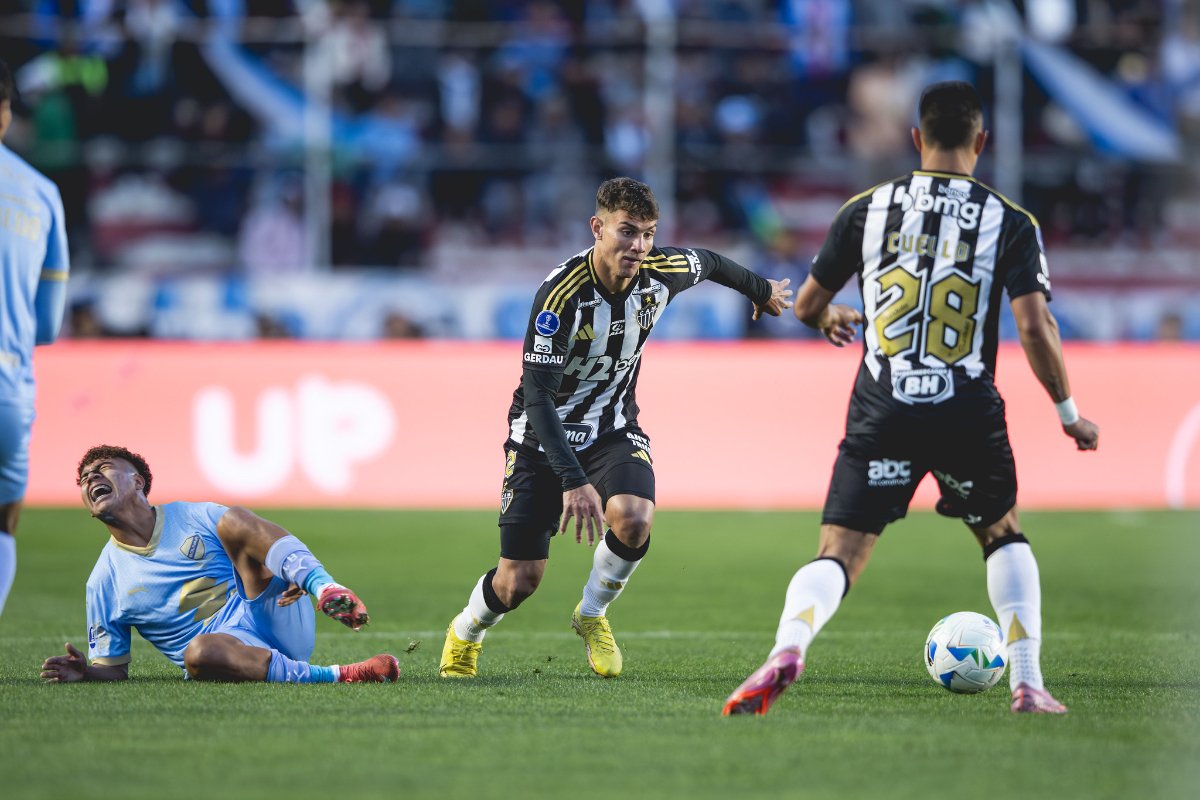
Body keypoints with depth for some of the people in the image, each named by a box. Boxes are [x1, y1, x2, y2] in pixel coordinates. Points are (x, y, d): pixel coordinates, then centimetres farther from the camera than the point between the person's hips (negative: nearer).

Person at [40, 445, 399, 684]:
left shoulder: (194, 518, 12)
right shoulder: (103, 583, 11)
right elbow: (113, 669, 14)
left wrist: (298, 575, -19)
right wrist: (87, 672, -11)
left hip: (274, 617, 1)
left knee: (232, 521, -15)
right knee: (198, 651, -39)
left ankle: (328, 593, -35)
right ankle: (338, 675, -41)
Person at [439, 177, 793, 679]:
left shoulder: (661, 273, -13)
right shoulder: (560, 294, -28)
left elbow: (708, 263, 13)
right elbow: (537, 396, -30)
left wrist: (762, 290, 32)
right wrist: (572, 480, -40)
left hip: (613, 429, 3)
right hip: (544, 435, -3)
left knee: (633, 518, -29)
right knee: (518, 581, -7)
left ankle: (591, 614, 1)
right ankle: (464, 635, 29)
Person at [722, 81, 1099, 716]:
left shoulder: (866, 209, 6)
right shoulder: (1010, 223, 1)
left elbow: (806, 305, 14)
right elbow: (1034, 326, -9)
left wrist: (831, 321, 38)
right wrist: (1069, 413, 4)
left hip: (881, 413, 0)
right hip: (969, 414, 0)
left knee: (838, 557, -1)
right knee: (1004, 539, 25)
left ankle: (789, 644, -32)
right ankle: (1026, 684, 14)